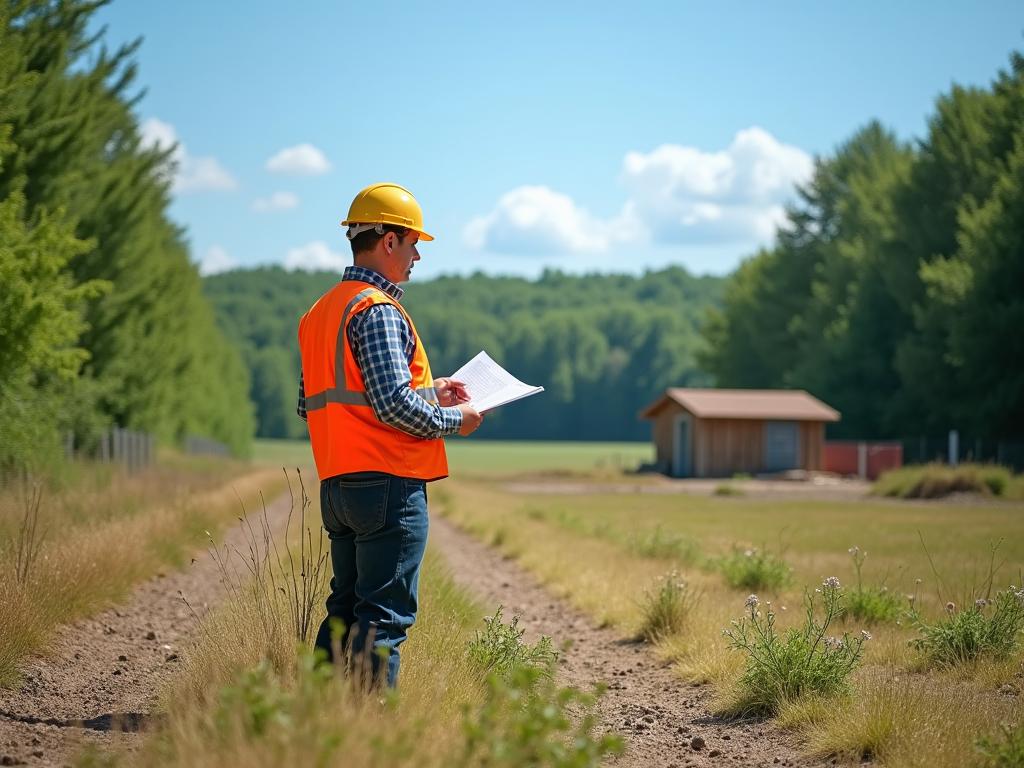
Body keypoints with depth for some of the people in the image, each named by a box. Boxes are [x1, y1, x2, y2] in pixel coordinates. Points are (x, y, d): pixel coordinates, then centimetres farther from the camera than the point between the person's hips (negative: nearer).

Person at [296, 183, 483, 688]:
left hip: (336, 485, 9)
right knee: (384, 616, -6)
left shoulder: (319, 314, 17)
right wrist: (453, 419, -4)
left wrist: (427, 391, 20)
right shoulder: (377, 311, -13)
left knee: (345, 610, 14)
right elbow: (394, 405, -22)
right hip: (389, 484, -9)